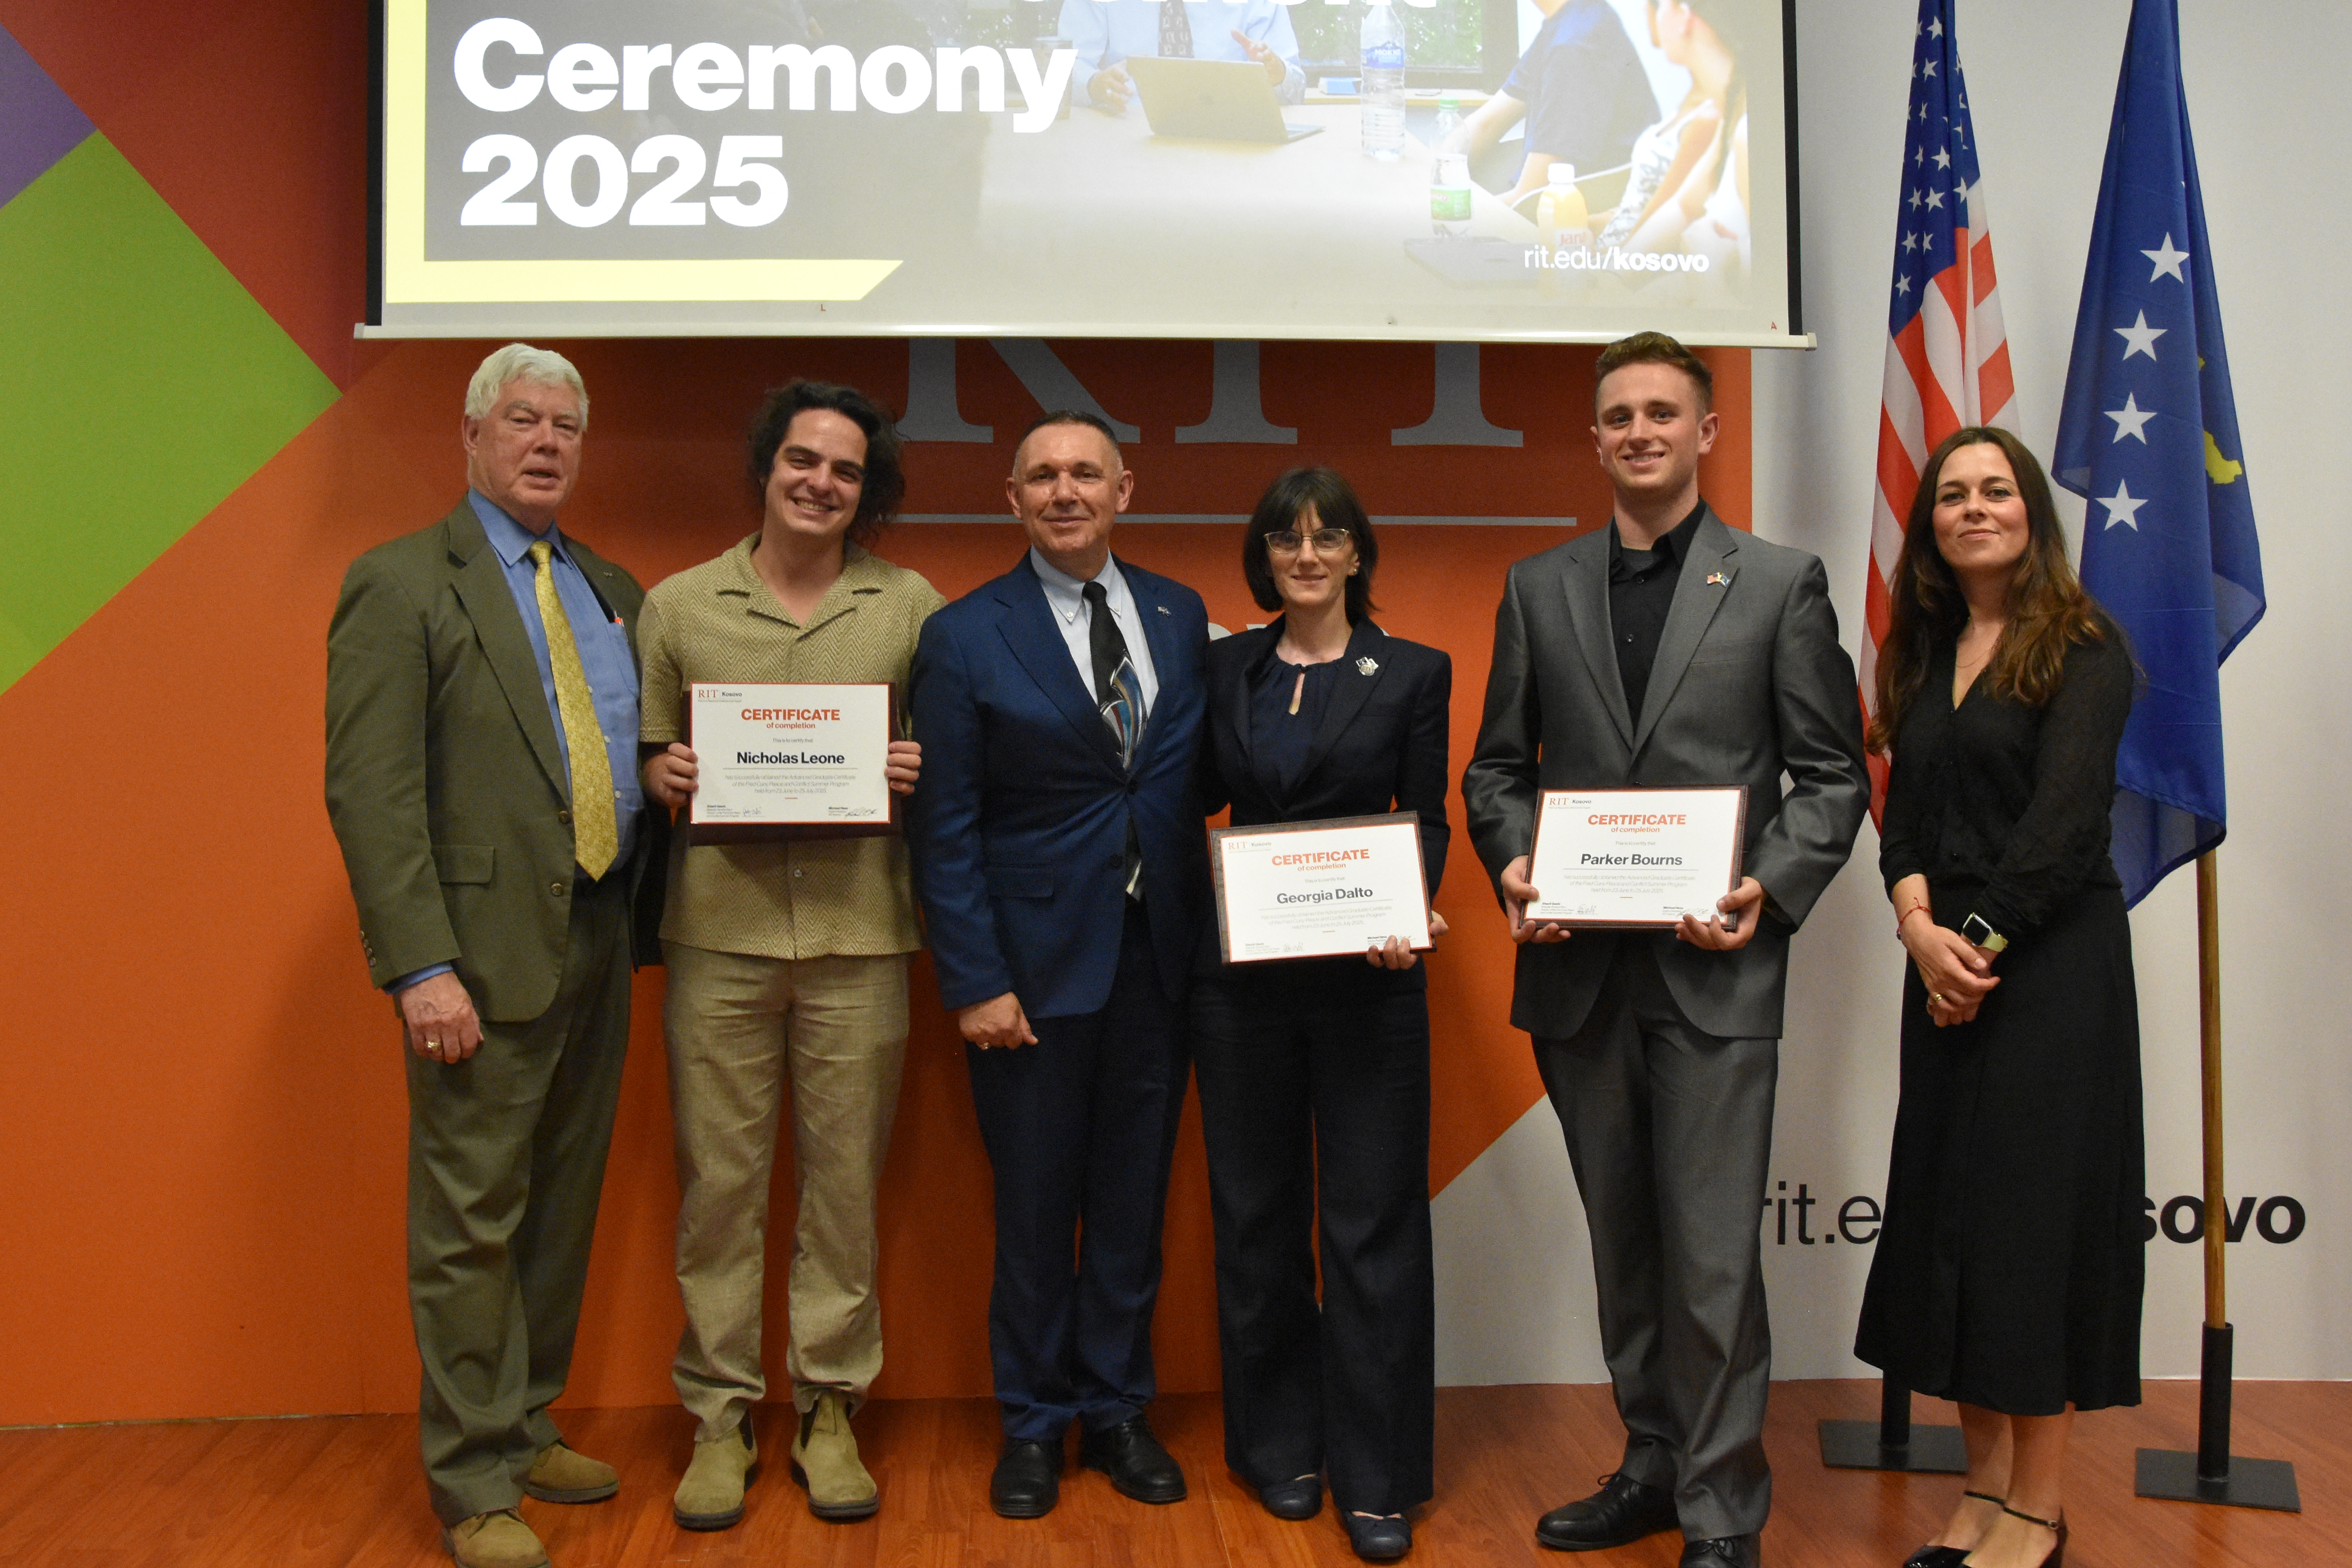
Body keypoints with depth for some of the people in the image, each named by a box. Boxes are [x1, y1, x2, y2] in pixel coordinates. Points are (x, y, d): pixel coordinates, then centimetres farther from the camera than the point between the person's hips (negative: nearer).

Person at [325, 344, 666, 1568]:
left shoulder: (614, 592, 14)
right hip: (487, 950, -6)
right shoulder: (400, 584, -5)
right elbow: (369, 791, -12)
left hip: (599, 943, 6)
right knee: (472, 1222, 2)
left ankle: (526, 1428, 31)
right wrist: (421, 968, -19)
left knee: (562, 1208, 15)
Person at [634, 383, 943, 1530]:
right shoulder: (677, 606, 9)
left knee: (844, 1179, 6)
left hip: (859, 934, 0)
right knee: (719, 1179, 4)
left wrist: (922, 774, -9)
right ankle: (720, 1415, 18)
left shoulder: (911, 608, 8)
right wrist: (663, 776, -9)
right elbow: (646, 758, 13)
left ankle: (830, 1407, 20)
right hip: (717, 930, 0)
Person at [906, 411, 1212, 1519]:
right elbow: (944, 829, -6)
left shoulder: (1181, 617, 7)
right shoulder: (965, 636, -4)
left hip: (1158, 958, 3)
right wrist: (974, 980, -11)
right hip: (1035, 961, -3)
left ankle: (1116, 1408, 29)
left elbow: (1194, 778, 8)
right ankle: (1033, 1423, 25)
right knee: (1035, 1202, 7)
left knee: (1133, 1198, 12)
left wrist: (1204, 934, -2)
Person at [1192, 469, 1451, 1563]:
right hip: (1241, 974, 3)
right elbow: (1195, 798, 9)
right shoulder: (1225, 668, 9)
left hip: (1366, 977, -2)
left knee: (1371, 1222, 0)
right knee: (1256, 1216, 10)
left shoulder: (1412, 674, 3)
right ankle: (1279, 1447, 26)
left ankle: (1377, 1478, 11)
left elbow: (1426, 822, 0)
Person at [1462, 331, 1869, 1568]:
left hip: (1715, 969, -3)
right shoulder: (1538, 587, 11)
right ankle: (1652, 1466, 30)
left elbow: (1834, 775, 2)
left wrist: (1768, 891, -14)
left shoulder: (1782, 583, 3)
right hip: (1579, 967, 4)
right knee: (1621, 1243, 15)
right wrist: (1511, 867, -6)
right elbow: (1498, 764, 12)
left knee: (1712, 1255, -3)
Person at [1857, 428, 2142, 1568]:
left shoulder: (2082, 648, -5)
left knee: (2036, 1212, -2)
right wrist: (1918, 924, -10)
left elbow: (2064, 819, -13)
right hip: (1947, 962, 6)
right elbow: (1904, 806, 7)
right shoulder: (1924, 654, 13)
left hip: (2052, 963, -6)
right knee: (1949, 1209, 8)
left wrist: (1980, 939, -14)